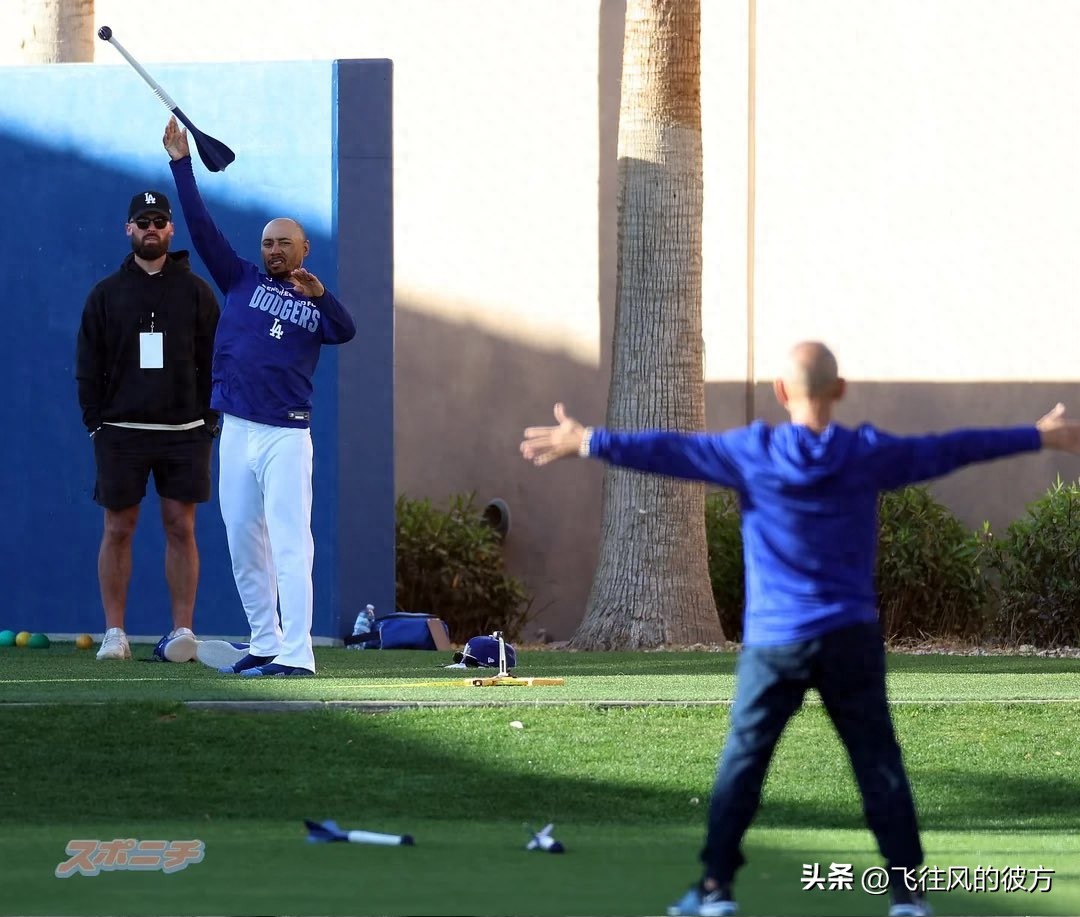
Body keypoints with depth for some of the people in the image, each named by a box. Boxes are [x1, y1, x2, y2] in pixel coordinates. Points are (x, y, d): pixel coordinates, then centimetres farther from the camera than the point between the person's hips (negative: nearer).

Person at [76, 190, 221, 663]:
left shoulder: (195, 291, 7)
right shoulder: (106, 294, 8)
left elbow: (214, 359, 7)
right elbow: (88, 366, 8)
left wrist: (209, 420, -2)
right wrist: (96, 423, -2)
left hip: (184, 431, 0)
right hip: (121, 429, 0)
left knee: (181, 529, -1)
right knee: (117, 530, 0)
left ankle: (183, 630, 0)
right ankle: (114, 633, 4)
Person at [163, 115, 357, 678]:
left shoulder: (317, 305, 5)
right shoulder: (242, 281, 13)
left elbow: (346, 332, -16)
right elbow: (202, 227, 8)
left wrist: (318, 295, -35)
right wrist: (181, 163, 1)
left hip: (286, 435, -4)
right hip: (236, 431, 4)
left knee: (289, 546, -10)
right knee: (243, 546, 8)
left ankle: (296, 654, -16)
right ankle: (264, 645, 17)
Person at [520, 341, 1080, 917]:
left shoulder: (751, 453, -5)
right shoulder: (868, 454, -1)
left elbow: (667, 451, 1)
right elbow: (950, 450, 8)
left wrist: (587, 443, 11)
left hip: (773, 642, -1)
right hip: (851, 638, 1)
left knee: (742, 761, 6)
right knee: (878, 762, 5)